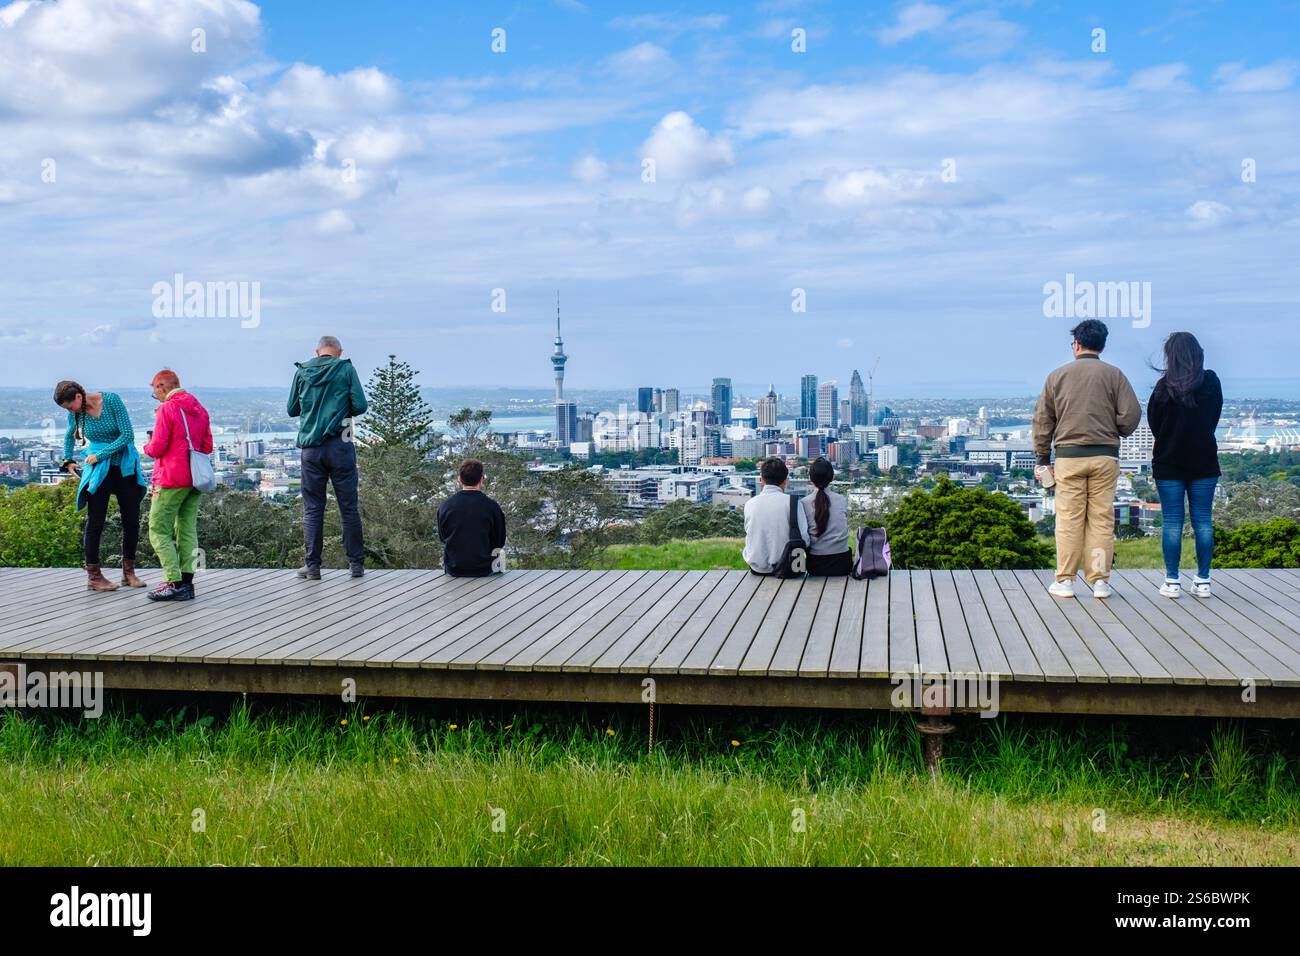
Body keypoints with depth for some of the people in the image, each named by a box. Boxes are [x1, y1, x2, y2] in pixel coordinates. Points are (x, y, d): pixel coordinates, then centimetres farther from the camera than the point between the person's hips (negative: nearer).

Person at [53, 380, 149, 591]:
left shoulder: (111, 400, -14)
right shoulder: (76, 413, -2)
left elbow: (128, 435, -16)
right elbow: (69, 437, 21)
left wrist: (100, 455, -15)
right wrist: (68, 460, 12)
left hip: (124, 466, -1)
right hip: (98, 470, 1)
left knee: (132, 519, 1)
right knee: (96, 521, -3)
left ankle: (128, 572, 13)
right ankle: (93, 575, 4)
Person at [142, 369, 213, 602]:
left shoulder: (166, 409, -10)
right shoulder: (200, 409, 13)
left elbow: (156, 449, -13)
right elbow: (207, 447, 15)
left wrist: (148, 446, 8)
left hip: (171, 480, -7)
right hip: (195, 479, 7)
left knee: (159, 532, -1)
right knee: (187, 529, 10)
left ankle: (174, 583, -9)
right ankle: (187, 582, 6)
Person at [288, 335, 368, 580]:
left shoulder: (302, 371, 6)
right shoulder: (346, 369, 0)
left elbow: (292, 410, 11)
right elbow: (360, 406, -6)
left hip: (311, 448, 2)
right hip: (340, 445, -1)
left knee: (312, 508, 5)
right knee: (348, 507, 5)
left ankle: (312, 565, 3)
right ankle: (356, 563, 8)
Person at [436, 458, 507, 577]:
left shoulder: (444, 506, -9)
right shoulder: (492, 506, -14)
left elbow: (442, 538, 6)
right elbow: (500, 541, -2)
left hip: (453, 570, 2)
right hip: (484, 569, -1)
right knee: (498, 555, 31)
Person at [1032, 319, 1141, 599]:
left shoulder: (1057, 376, 5)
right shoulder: (1114, 375, 2)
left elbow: (1042, 420, 6)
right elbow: (1131, 414, -4)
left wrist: (1043, 458, 12)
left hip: (1068, 455, 0)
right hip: (1105, 456, 0)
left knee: (1069, 520, 3)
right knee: (1102, 519, 4)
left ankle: (1065, 581, 5)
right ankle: (1100, 581, 5)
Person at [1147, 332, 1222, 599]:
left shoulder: (1165, 386, -11)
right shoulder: (1212, 382, -2)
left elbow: (1153, 422, -2)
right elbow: (1214, 418, 7)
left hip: (1169, 463, -2)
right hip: (1205, 463, 2)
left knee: (1172, 522, 1)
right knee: (1203, 521, 6)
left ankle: (1172, 581, 1)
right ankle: (1203, 581, 8)